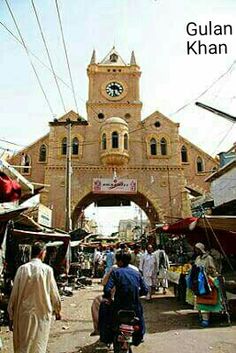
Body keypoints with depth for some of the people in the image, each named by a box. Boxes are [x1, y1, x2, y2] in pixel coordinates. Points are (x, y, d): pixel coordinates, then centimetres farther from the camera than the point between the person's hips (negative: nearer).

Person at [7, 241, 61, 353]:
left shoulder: (22, 269, -8)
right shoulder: (47, 269, -12)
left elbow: (14, 294, -4)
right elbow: (54, 293, -4)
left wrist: (11, 316, 8)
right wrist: (57, 310, 13)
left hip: (23, 314, 2)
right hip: (42, 314, -2)